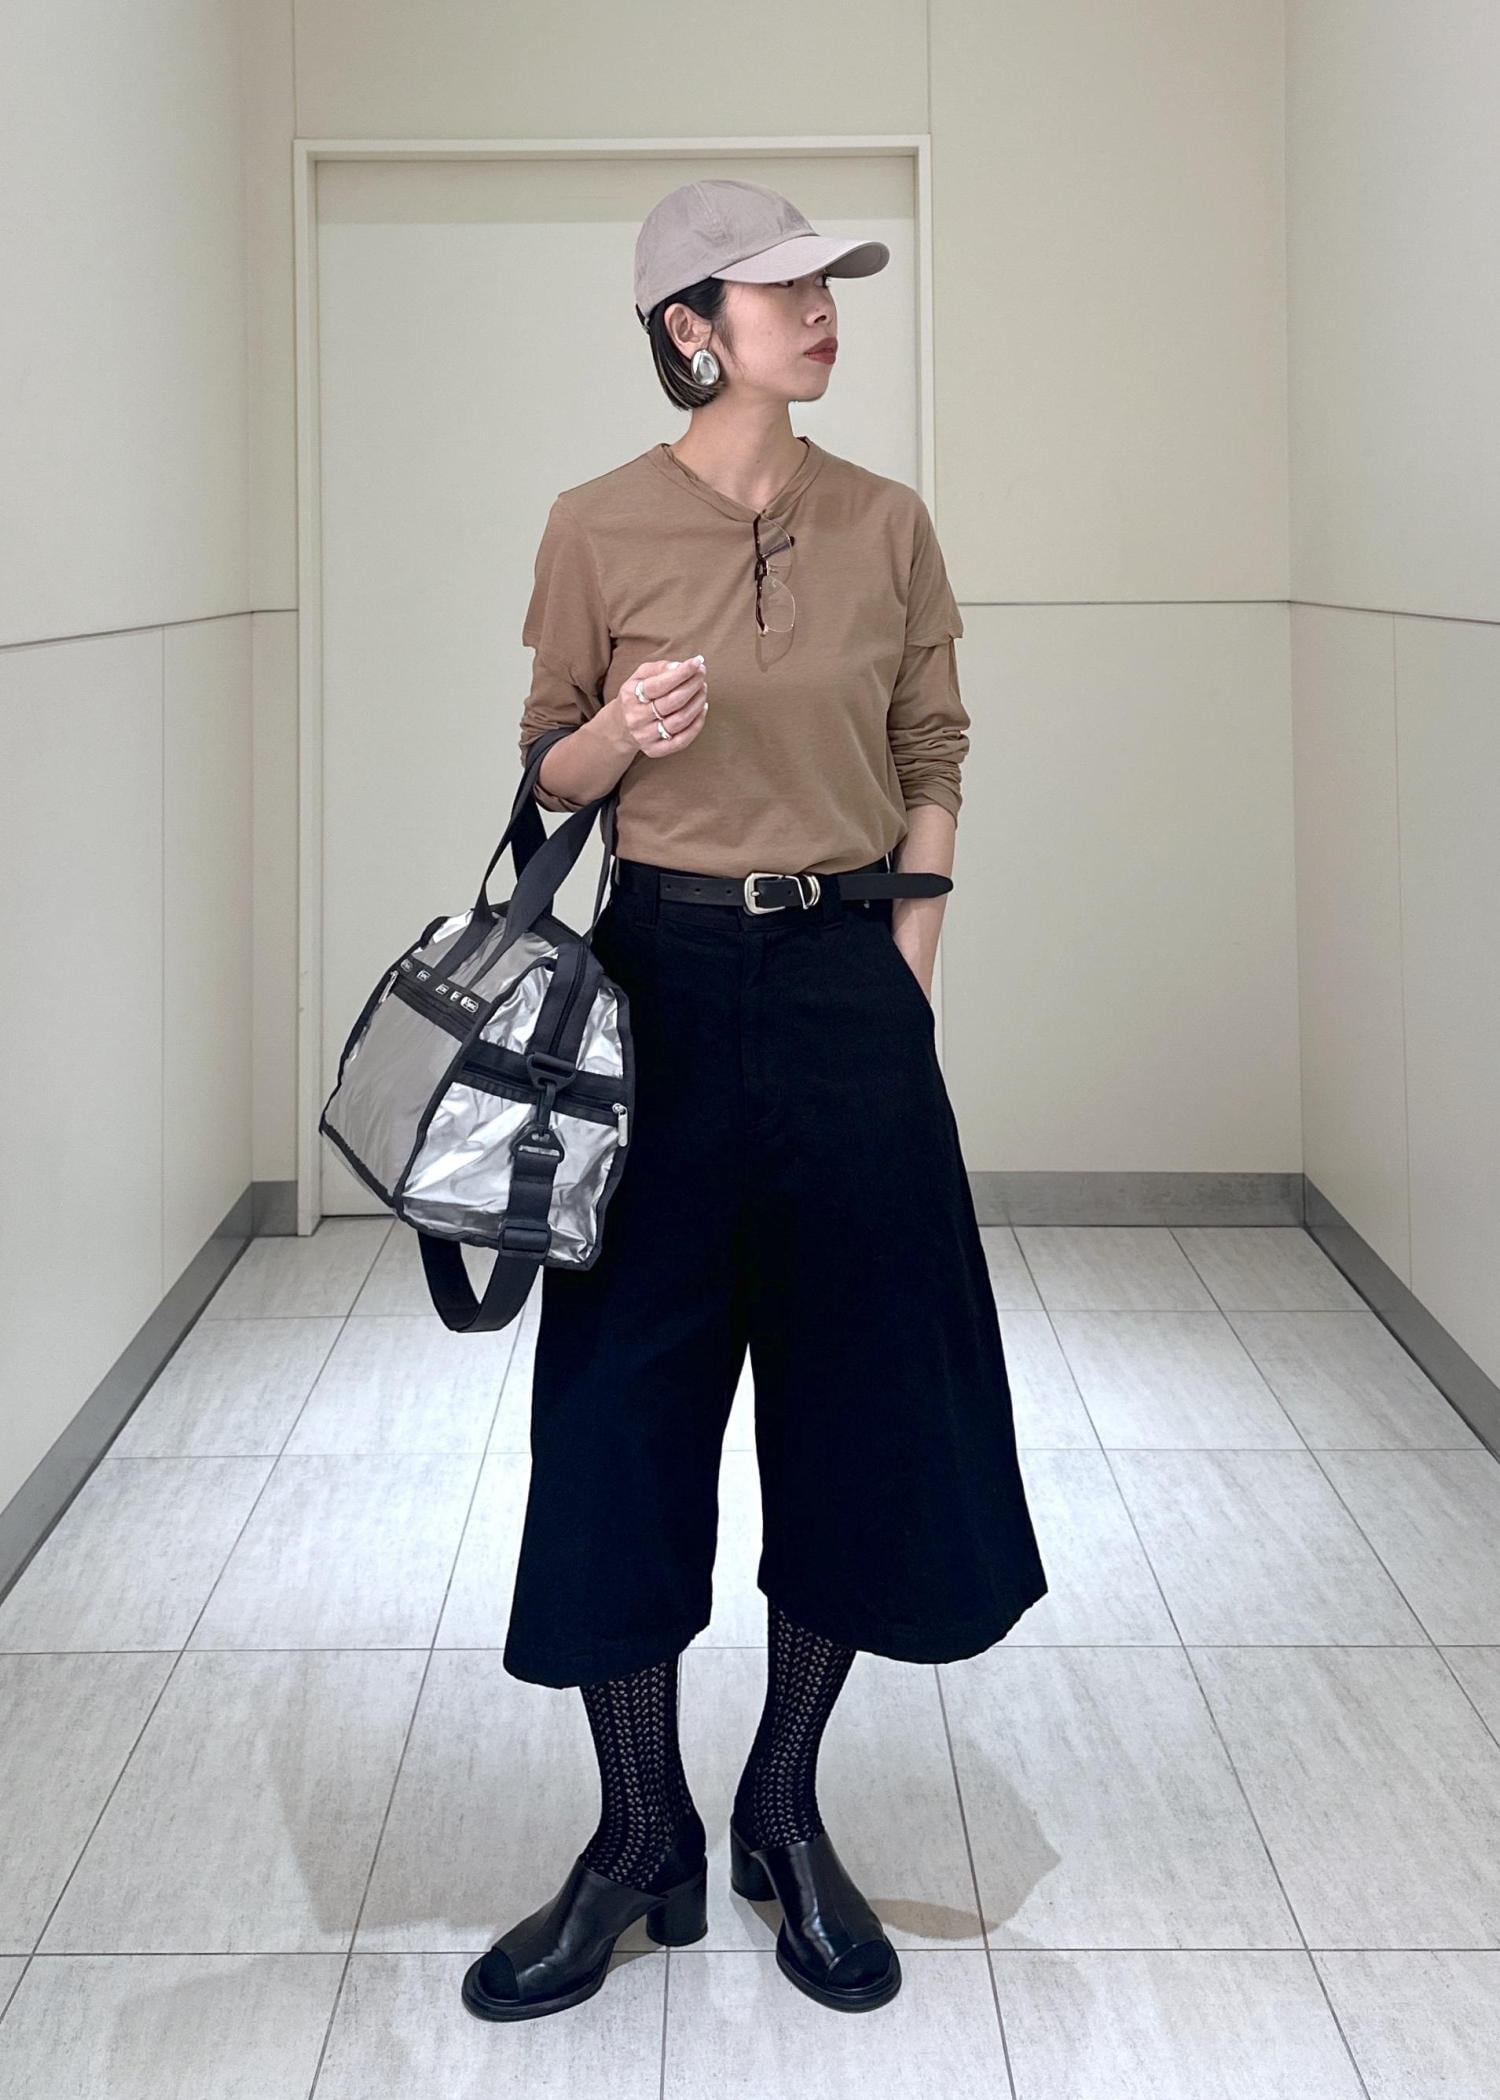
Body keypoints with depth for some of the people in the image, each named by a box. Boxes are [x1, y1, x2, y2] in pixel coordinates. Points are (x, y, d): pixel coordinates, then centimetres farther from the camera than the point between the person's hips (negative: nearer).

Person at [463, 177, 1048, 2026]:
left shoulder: (888, 524, 4)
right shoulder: (598, 527, -1)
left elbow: (932, 755, 10)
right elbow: (549, 768, 6)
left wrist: (908, 952, 2)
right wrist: (619, 735, -16)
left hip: (846, 985, 2)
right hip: (662, 976, -2)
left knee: (861, 1391, 5)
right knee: (627, 1399, 0)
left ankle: (785, 1815, 23)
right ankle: (643, 1840, 16)